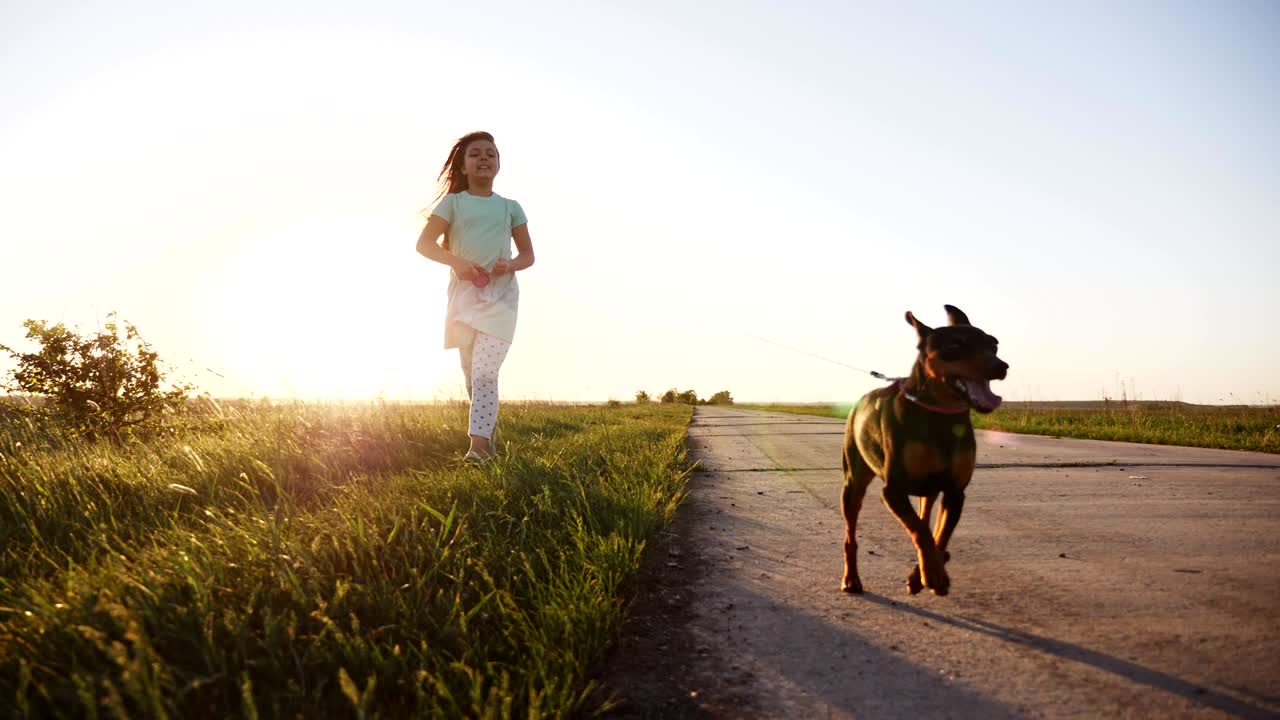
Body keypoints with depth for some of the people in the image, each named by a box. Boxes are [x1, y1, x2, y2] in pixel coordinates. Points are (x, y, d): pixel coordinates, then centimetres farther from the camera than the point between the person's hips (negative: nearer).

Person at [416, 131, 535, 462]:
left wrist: (511, 264, -11)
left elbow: (528, 254, 13)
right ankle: (489, 431, 31)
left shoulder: (510, 207, 9)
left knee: (485, 373, -17)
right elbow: (424, 243, -1)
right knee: (472, 375, 11)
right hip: (464, 294, 2)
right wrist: (456, 260, -19)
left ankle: (479, 445, -24)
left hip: (500, 297, -2)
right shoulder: (453, 202, 6)